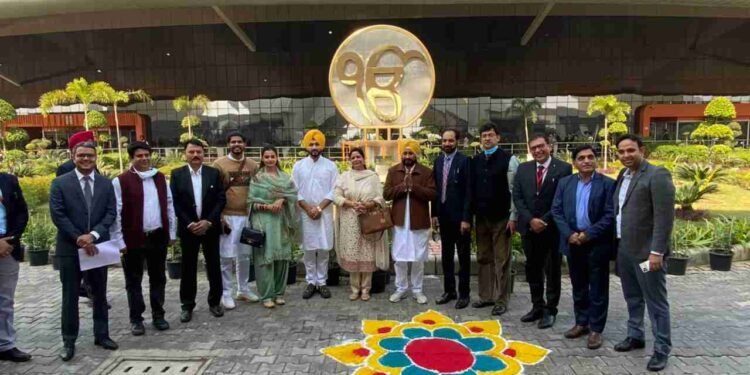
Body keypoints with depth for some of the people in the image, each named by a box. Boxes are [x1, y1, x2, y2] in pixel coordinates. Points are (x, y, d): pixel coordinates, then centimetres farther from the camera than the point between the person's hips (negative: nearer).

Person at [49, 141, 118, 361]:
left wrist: (93, 235, -15)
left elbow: (111, 213, -2)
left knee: (100, 294, 12)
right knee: (70, 296, 6)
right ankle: (69, 341, 17)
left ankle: (101, 335, 24)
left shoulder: (106, 184, 5)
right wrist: (79, 238, -15)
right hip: (70, 248, -2)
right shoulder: (60, 183, -2)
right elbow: (57, 215, -8)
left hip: (98, 246, 2)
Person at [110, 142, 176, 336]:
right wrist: (119, 240, -10)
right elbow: (116, 213, -7)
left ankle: (158, 315, 26)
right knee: (134, 280, 8)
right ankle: (136, 319, 20)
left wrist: (172, 232, 9)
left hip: (158, 236, 4)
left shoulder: (160, 178, 7)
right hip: (134, 239, -4)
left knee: (158, 278, 13)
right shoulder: (121, 181, -7)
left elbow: (169, 206, 11)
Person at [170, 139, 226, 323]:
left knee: (214, 266, 7)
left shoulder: (214, 173, 1)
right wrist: (190, 224, -13)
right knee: (188, 268, 6)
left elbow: (221, 199, -3)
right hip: (188, 229, 0)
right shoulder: (177, 174, 0)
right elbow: (175, 203, -4)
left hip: (210, 227, 1)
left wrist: (208, 221, -12)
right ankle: (187, 306, 18)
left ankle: (215, 302, 21)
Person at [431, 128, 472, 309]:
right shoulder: (438, 161, 9)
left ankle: (463, 293, 15)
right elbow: (435, 188, 11)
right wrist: (434, 213, 7)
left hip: (459, 216, -6)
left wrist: (466, 218, -16)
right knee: (446, 255, 13)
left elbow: (468, 191, -13)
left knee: (463, 256, 5)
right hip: (444, 216, 6)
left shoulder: (464, 161, -9)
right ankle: (449, 290, 25)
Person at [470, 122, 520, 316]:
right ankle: (486, 296, 24)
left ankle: (501, 300, 12)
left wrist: (513, 217, -12)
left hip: (501, 218, -5)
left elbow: (514, 190, -9)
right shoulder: (475, 160, 8)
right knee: (483, 258, 13)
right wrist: (470, 214, 6)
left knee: (501, 260, 2)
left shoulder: (509, 159, -6)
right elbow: (472, 188, 9)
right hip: (481, 217, 5)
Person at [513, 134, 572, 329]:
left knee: (552, 271, 6)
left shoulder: (563, 168, -6)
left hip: (553, 228, -4)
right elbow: (517, 197, 2)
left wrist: (545, 221, -14)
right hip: (529, 227, 4)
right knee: (532, 269, 12)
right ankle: (537, 307, 26)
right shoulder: (523, 169, 7)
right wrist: (530, 220, -11)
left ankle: (550, 310, 19)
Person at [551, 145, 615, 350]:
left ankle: (596, 329, 15)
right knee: (578, 287, 15)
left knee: (598, 289, 5)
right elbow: (557, 211, 3)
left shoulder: (607, 184, -5)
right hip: (573, 242, 4)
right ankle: (581, 323, 28)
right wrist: (569, 234, -9)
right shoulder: (565, 183, 6)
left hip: (597, 244, -3)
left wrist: (588, 234, -16)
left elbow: (610, 215, -10)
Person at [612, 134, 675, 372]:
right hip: (624, 248, 8)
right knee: (633, 298, 19)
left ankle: (661, 350, 15)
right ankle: (635, 336, 33)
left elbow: (664, 217, -18)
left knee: (656, 302, 3)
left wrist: (657, 251, -21)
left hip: (646, 251, -7)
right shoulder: (623, 175, 12)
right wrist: (617, 243, 12)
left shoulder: (657, 175, -12)